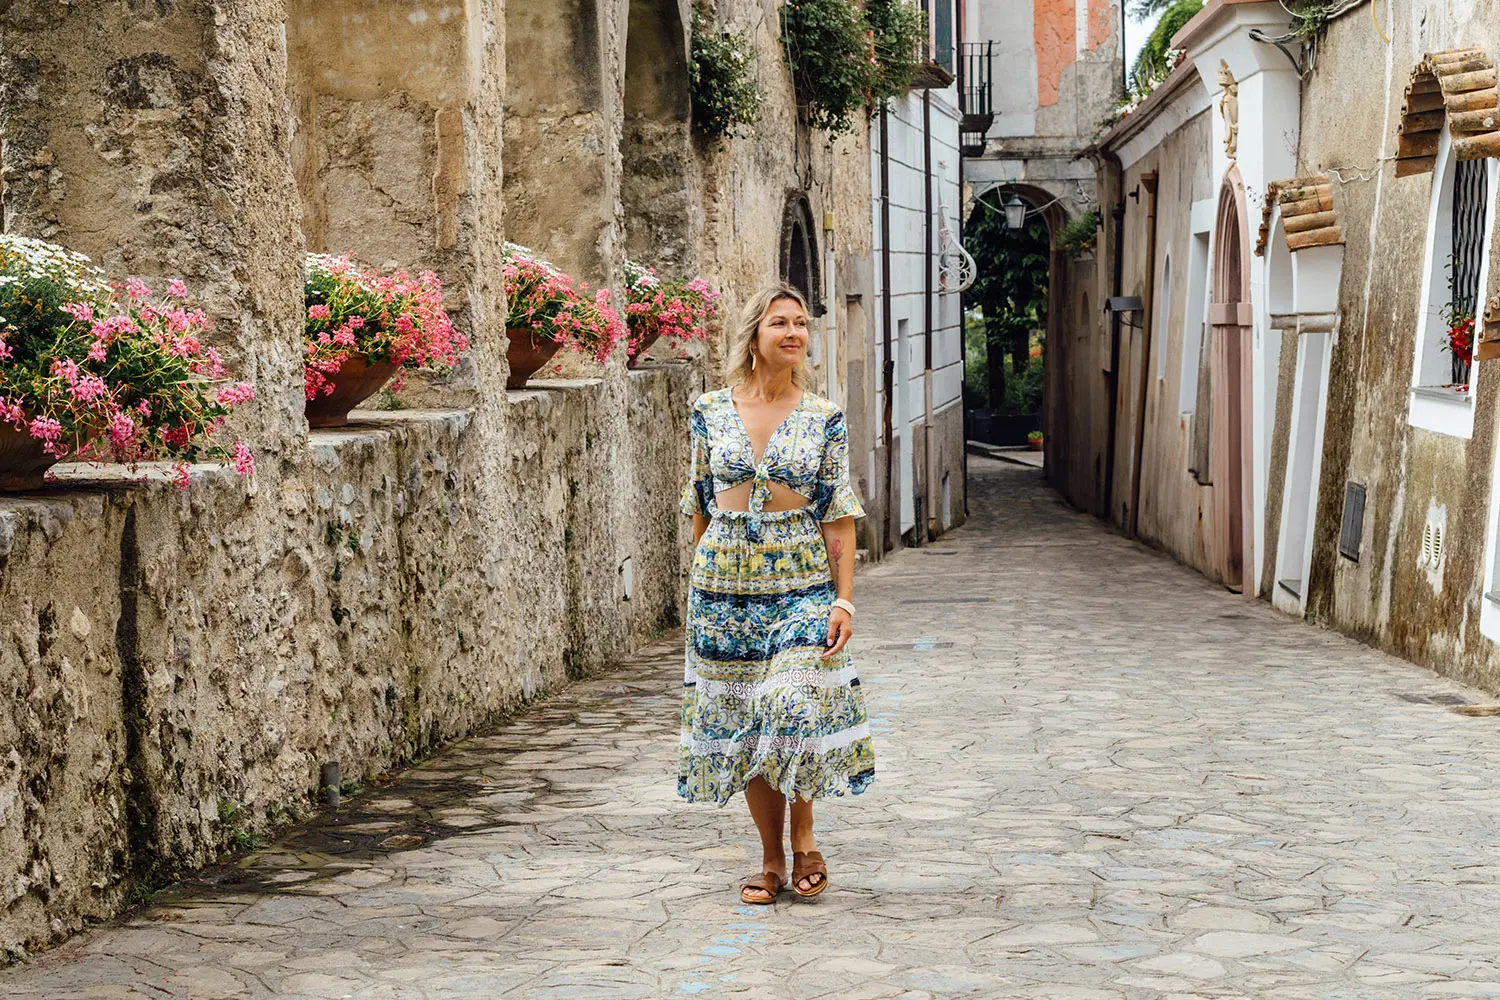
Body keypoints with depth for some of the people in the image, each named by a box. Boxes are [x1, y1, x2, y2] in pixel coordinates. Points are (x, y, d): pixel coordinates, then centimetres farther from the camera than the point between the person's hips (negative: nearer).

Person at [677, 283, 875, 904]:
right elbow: (699, 507, 9)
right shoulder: (710, 412, 3)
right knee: (740, 722, 5)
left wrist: (844, 600, -7)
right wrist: (699, 591, 9)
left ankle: (803, 834, 11)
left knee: (797, 712, -14)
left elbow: (839, 517, 0)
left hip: (802, 586, -1)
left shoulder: (824, 419, 0)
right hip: (725, 587, 2)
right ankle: (771, 858, 18)